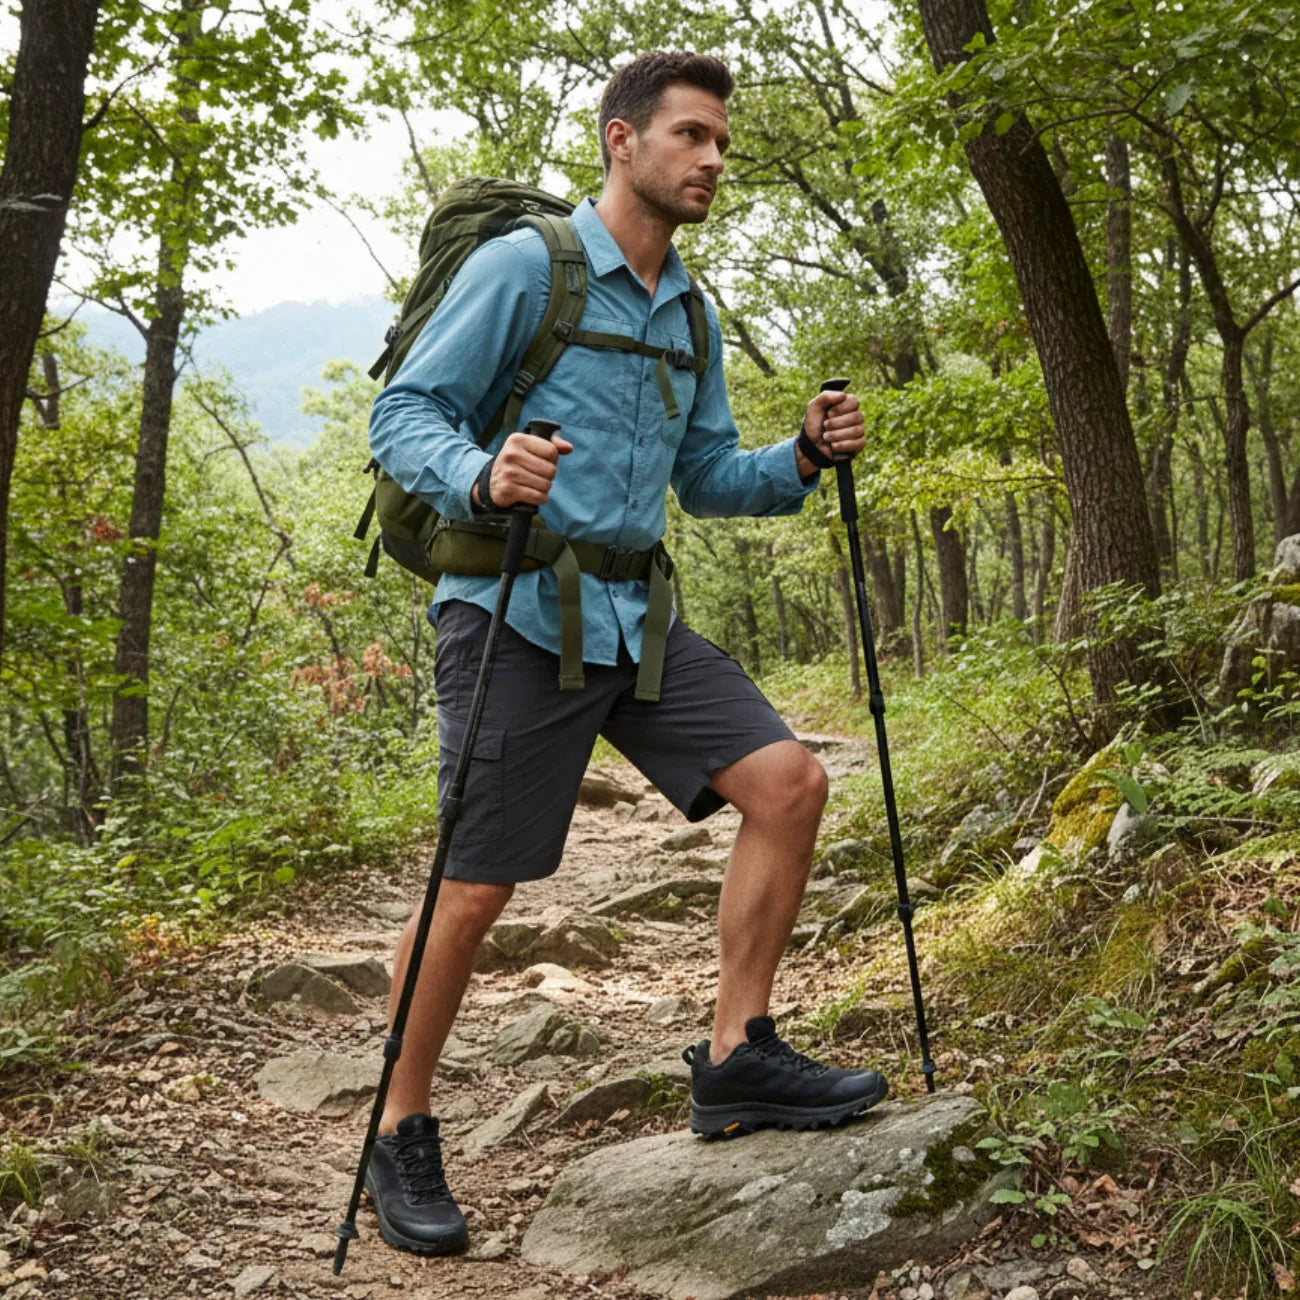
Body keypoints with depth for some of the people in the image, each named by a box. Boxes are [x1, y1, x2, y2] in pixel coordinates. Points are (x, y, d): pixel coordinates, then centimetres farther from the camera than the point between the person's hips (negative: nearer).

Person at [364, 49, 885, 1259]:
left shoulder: (690, 313, 16)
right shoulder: (520, 266, -6)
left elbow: (707, 477, 20)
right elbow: (403, 416, -9)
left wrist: (803, 456, 2)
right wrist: (482, 474, -29)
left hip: (636, 614, 7)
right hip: (516, 613, -7)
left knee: (788, 781, -5)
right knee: (475, 888, -4)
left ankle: (735, 1059, 7)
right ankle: (400, 1138, 15)